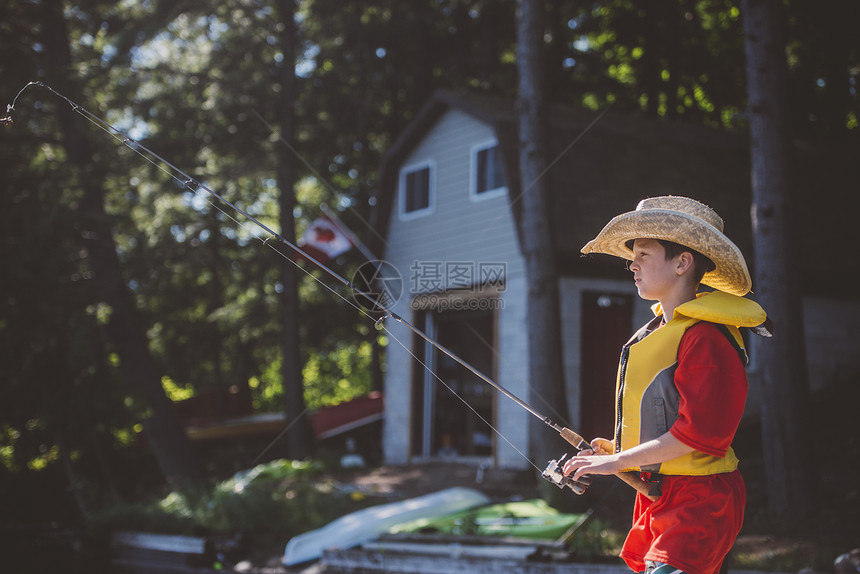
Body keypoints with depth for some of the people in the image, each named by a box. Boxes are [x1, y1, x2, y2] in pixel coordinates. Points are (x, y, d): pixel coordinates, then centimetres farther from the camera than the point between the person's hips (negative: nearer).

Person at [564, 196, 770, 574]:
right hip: (655, 496, 9)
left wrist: (618, 461, -17)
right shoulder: (656, 331, 13)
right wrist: (614, 448, 7)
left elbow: (699, 432, -21)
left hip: (698, 501, -9)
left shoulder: (706, 337, -15)